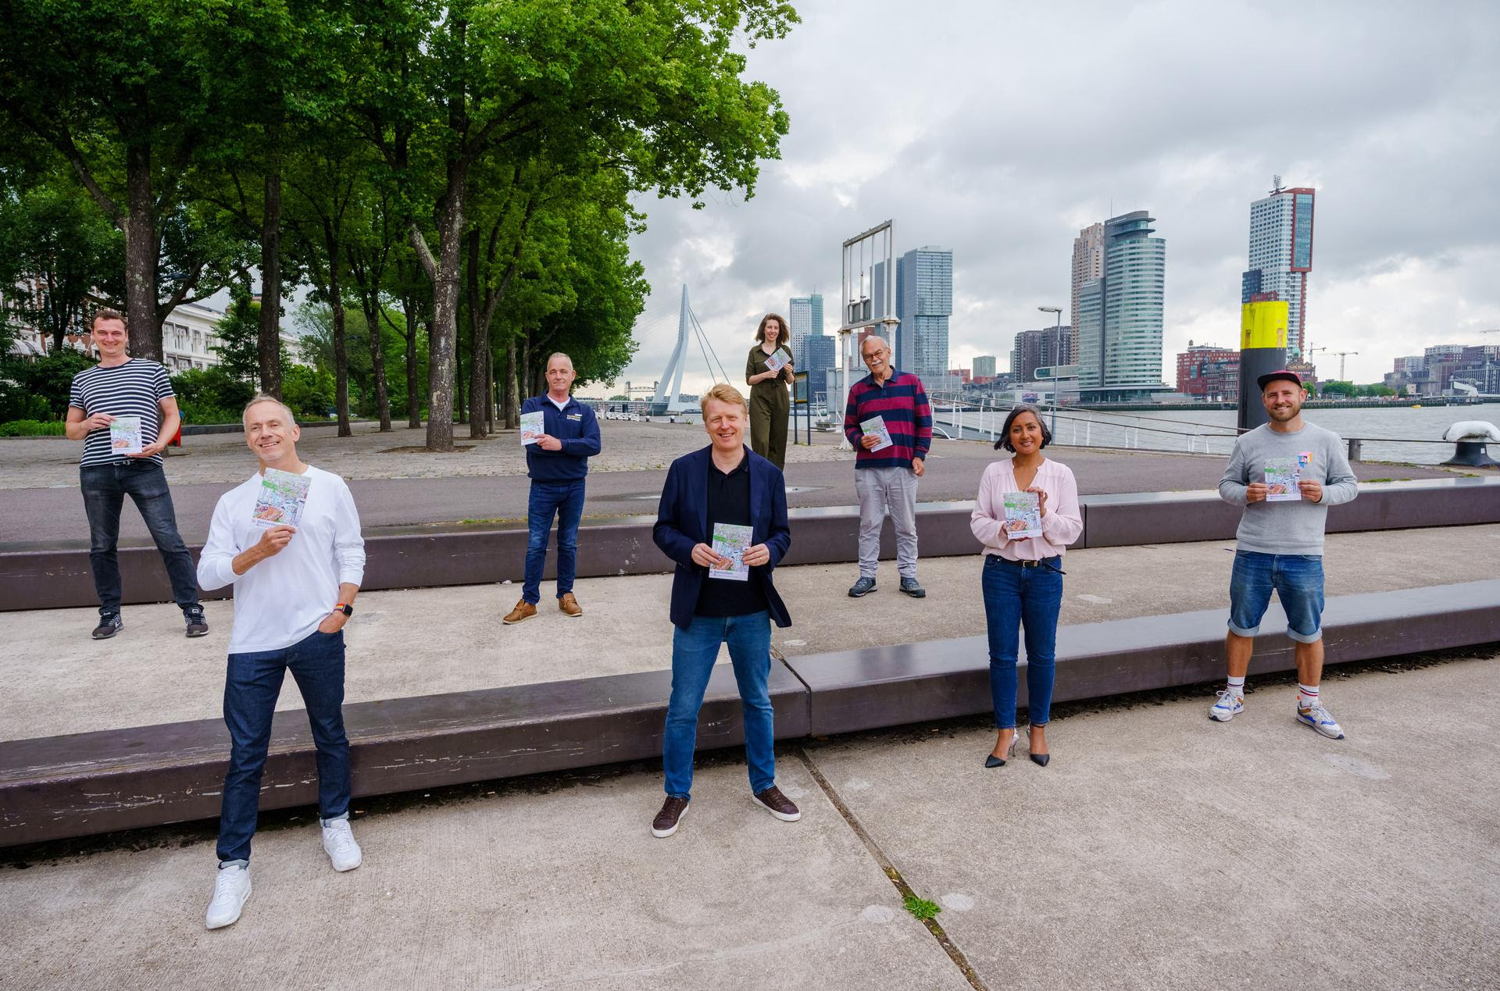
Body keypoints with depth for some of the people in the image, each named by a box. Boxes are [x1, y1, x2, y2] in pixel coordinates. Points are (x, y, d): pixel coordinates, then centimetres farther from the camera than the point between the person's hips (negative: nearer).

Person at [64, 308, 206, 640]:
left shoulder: (152, 370, 9)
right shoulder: (82, 379, 17)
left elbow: (172, 415, 9)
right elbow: (70, 430, 20)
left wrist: (159, 444, -9)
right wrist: (87, 424, -3)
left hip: (145, 467, -3)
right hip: (97, 472, 4)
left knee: (169, 541, -6)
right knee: (101, 546, 9)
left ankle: (192, 610, -1)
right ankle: (110, 615, 21)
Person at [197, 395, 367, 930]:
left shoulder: (329, 487, 2)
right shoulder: (234, 501, 5)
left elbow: (352, 554, 3)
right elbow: (208, 573, 0)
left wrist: (341, 610, -8)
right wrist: (258, 551, -16)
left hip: (318, 637, 0)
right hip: (253, 644, 1)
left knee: (330, 734, 13)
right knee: (245, 754, 4)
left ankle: (336, 824, 34)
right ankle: (233, 866, 16)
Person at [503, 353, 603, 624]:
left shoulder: (584, 411, 4)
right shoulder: (532, 405, -1)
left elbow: (594, 445, -12)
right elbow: (531, 442, -17)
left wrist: (560, 444, -24)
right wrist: (573, 446, -21)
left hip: (574, 487, 2)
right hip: (543, 487, -1)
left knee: (569, 544, 12)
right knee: (536, 545, 2)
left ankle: (566, 595, 24)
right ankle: (529, 601, 12)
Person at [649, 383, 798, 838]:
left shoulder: (768, 474, 0)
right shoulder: (684, 469, -4)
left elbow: (782, 532, 6)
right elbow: (663, 529, 0)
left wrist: (769, 550, -16)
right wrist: (690, 550, -20)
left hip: (752, 611, 2)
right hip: (698, 611, -1)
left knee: (759, 702, 17)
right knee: (683, 708, 8)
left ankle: (764, 785, 37)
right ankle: (677, 794, 28)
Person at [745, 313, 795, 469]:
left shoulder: (785, 350, 9)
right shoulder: (755, 351, 4)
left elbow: (790, 380, 12)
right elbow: (749, 380, 2)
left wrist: (788, 372, -11)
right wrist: (766, 375, -14)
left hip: (780, 399, 2)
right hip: (760, 399, -2)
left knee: (778, 442, 3)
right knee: (761, 441, -12)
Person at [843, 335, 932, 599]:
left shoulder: (911, 382, 5)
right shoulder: (858, 389, 9)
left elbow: (924, 421, 5)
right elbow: (849, 426, 13)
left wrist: (919, 455, -3)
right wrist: (860, 440, -9)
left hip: (904, 467, -1)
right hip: (868, 468, 1)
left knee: (906, 525, 6)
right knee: (869, 525, 6)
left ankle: (908, 575, 16)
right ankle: (867, 576, 14)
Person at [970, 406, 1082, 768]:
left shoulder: (1061, 474, 0)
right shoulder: (994, 473, 2)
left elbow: (1072, 529, -2)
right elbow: (978, 520, 1)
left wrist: (1045, 514, -19)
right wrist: (1003, 531, -18)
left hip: (1045, 573, 0)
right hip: (1001, 571, 0)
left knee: (1042, 655, 10)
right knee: (1001, 655, 5)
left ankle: (1039, 729, 28)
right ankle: (1005, 732, 18)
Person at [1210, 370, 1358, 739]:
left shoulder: (1326, 441, 2)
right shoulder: (1248, 442, 3)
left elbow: (1349, 484, 7)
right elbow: (1226, 485, 8)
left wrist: (1323, 494, -14)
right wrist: (1246, 494, -14)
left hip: (1304, 556, 0)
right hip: (1252, 554, 1)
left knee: (1309, 632, 9)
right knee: (1242, 627, 10)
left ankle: (1310, 705, 26)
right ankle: (1234, 694, 25)